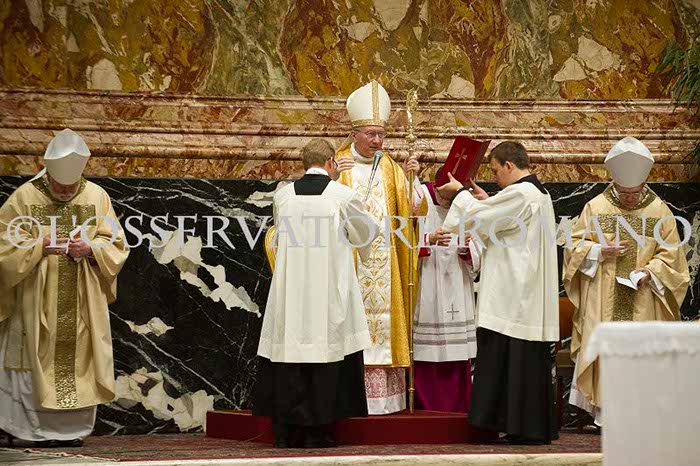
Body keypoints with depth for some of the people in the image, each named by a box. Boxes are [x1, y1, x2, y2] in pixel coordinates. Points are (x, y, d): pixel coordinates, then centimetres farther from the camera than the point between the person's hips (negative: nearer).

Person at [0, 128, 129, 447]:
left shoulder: (96, 197, 2)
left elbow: (116, 245, 5)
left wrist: (90, 248, -14)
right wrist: (40, 245, -17)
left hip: (82, 305, 2)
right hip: (38, 304, -2)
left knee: (78, 361, 2)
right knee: (40, 360, -2)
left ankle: (73, 428, 9)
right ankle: (42, 429, 4)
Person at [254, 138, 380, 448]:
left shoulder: (282, 196, 4)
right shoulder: (343, 196, -3)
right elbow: (368, 232, 12)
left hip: (289, 290, 3)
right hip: (329, 291, -2)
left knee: (288, 353, 7)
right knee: (325, 352, 3)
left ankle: (285, 430, 9)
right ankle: (316, 431, 3)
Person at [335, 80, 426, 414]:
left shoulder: (391, 169, 12)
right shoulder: (339, 166, 3)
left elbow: (411, 209, 5)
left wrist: (411, 179, -9)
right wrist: (336, 179, -20)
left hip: (385, 261, 3)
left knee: (385, 318, 1)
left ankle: (386, 395, 4)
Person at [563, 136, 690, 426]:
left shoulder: (659, 211, 3)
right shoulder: (595, 208, 3)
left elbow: (669, 252, 4)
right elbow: (574, 244, 6)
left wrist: (649, 272, -13)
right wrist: (600, 251, -12)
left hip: (642, 300, 0)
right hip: (603, 302, 0)